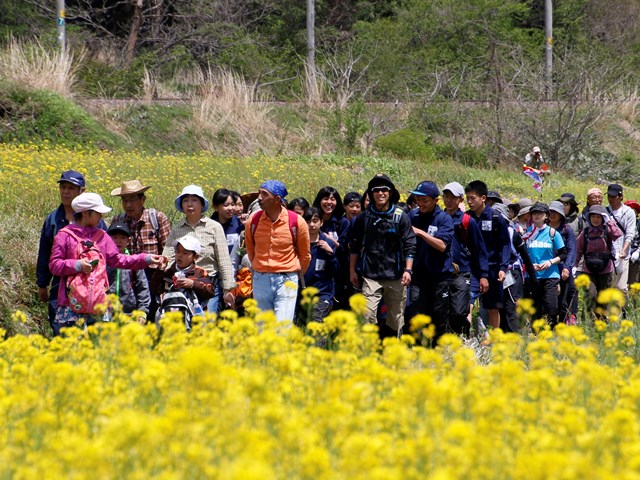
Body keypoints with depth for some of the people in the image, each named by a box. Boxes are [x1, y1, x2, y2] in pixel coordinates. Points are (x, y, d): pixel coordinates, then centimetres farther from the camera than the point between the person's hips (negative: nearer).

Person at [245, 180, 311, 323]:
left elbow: (305, 254, 9)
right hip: (260, 280, 3)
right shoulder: (253, 220, 0)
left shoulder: (296, 222, -6)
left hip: (286, 280, -3)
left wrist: (297, 275, 16)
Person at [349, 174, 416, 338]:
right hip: (371, 276, 0)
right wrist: (352, 270, 11)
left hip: (395, 276, 0)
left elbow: (409, 246, 0)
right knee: (367, 314, -13)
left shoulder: (401, 217, 2)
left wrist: (408, 270, -9)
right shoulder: (363, 218, 6)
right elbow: (355, 246, 14)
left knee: (396, 317, 5)